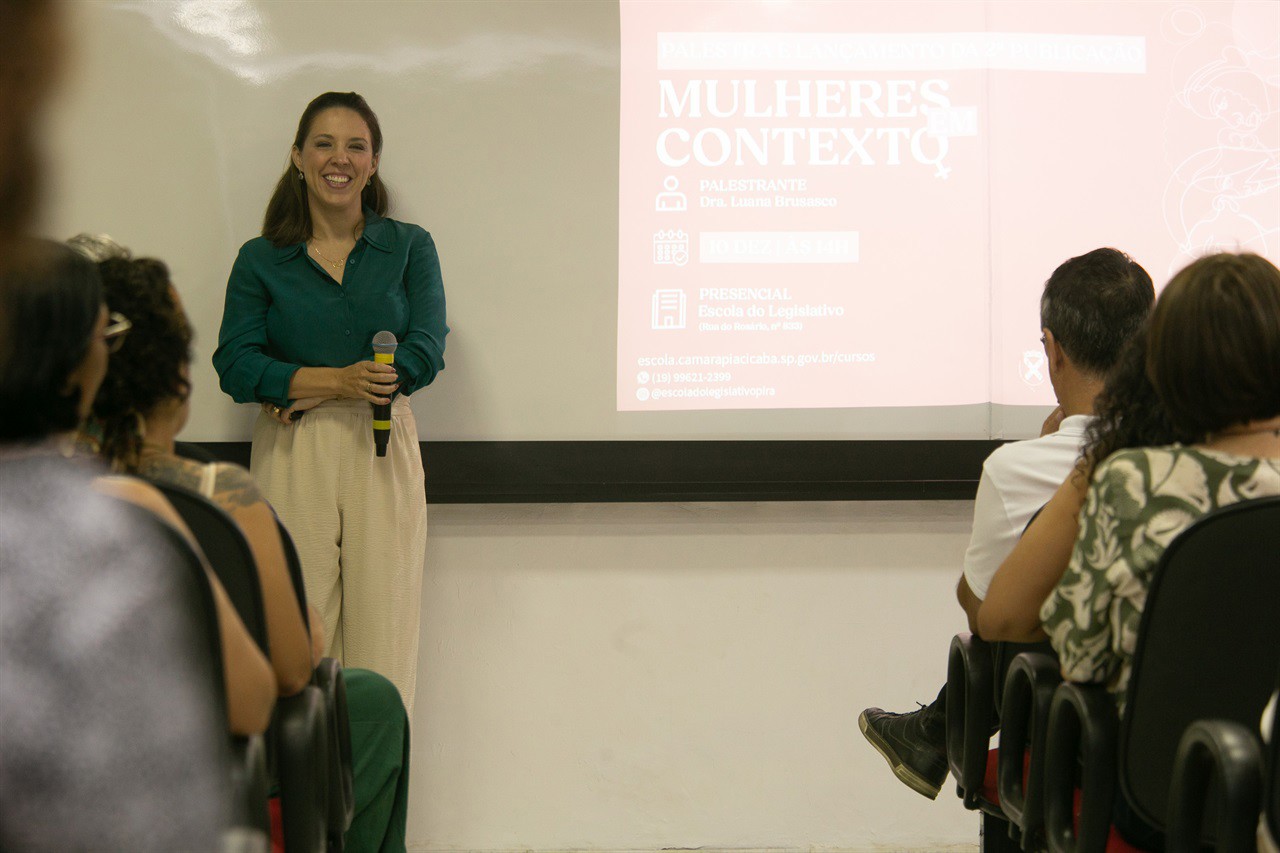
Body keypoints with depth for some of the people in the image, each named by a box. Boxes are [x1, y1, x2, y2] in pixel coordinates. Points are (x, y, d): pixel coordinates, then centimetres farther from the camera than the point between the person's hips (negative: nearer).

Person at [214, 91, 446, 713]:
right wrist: (338, 381, -16)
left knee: (383, 633, -1)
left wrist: (303, 392, -7)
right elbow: (236, 365, -3)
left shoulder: (410, 248, 8)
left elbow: (425, 353, -4)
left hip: (383, 451, 0)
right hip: (291, 457, 0)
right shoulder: (260, 259, 7)